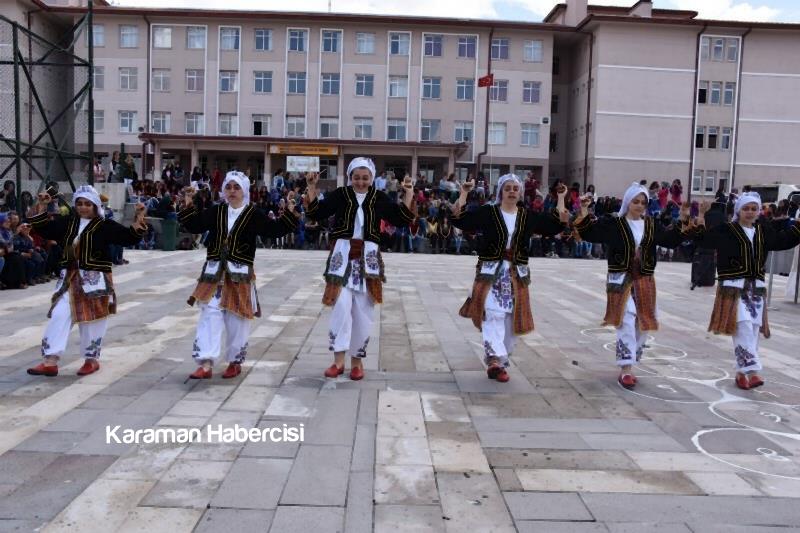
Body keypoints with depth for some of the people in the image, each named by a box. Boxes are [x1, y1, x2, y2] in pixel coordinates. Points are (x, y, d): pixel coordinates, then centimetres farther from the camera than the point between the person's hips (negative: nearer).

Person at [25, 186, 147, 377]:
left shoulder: (105, 226, -5)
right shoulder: (67, 222, 9)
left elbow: (129, 237, -12)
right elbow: (42, 228, 15)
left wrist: (139, 218, -24)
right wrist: (41, 206, 5)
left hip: (95, 281, -4)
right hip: (69, 279, 4)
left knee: (92, 321, 4)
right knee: (59, 316, -1)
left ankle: (91, 360, 20)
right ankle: (50, 362, 2)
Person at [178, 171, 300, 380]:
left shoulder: (253, 215, -2)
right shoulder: (215, 212, 7)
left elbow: (275, 230, -9)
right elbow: (195, 226, 3)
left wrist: (289, 213, -20)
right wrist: (189, 206, -9)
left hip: (240, 275, -2)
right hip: (214, 273, 2)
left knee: (237, 321, 6)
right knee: (210, 317, -3)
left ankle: (235, 362, 22)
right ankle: (206, 364, -1)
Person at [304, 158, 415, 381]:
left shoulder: (379, 198, 5)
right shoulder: (340, 194, 2)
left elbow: (402, 220, 4)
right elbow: (315, 213, -2)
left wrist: (408, 194, -3)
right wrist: (311, 189, -12)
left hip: (368, 258, 2)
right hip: (342, 255, -1)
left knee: (363, 311, 6)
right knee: (341, 305, -12)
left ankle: (357, 359, 20)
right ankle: (338, 359, -3)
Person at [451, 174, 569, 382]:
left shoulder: (528, 216, 8)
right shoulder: (487, 212, -2)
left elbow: (558, 225, 9)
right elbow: (458, 219, -10)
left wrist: (561, 198, 5)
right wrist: (464, 194, -18)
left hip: (517, 275, 4)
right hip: (491, 272, -4)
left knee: (511, 318, 8)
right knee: (493, 315, -17)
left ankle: (500, 361, 22)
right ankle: (495, 361, -18)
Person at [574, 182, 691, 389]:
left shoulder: (652, 225, 8)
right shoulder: (613, 223, -6)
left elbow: (671, 240, 15)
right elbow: (589, 233, -13)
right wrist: (584, 215, -27)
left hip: (645, 280, 6)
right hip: (621, 279, -5)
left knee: (642, 323, 10)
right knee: (626, 322, -13)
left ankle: (627, 366, 25)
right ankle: (626, 370, -8)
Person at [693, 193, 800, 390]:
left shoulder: (764, 230, 11)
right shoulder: (726, 230, -4)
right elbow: (702, 240, -11)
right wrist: (701, 216, -20)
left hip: (756, 288, 6)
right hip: (734, 287, -5)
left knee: (752, 331, 7)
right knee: (743, 328, -15)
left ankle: (742, 372, 16)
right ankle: (752, 371, -14)